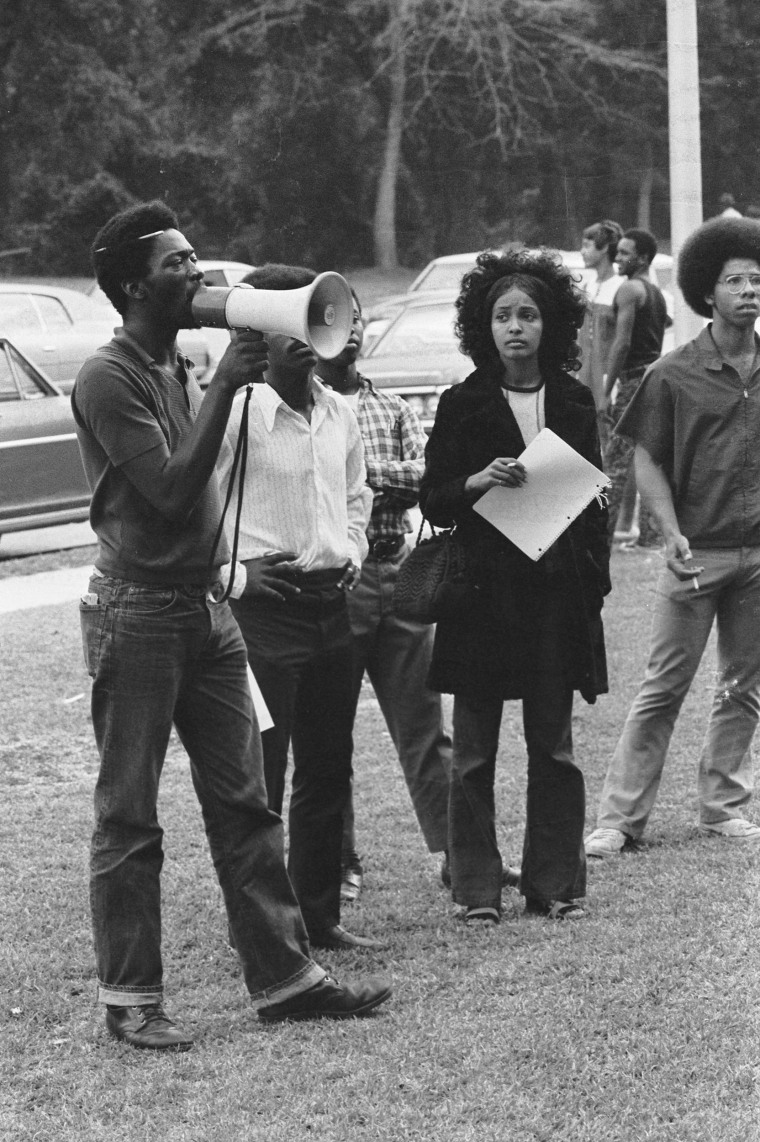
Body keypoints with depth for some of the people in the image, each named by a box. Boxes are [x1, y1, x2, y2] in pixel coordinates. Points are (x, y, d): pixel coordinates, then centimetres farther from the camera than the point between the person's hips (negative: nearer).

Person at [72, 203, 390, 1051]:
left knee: (243, 803, 9)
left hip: (204, 606, 8)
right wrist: (225, 385, -21)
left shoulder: (182, 367, 14)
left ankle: (282, 977, 14)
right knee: (128, 818, 0)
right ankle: (129, 1000, 7)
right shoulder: (108, 379, -13)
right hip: (136, 611, -8)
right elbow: (170, 488, -21)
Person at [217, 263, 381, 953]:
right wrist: (242, 565, -21)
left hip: (331, 603, 7)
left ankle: (320, 914, 22)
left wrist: (353, 553, 11)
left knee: (328, 770, 12)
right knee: (259, 775, -4)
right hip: (264, 603, -7)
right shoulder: (238, 410, -11)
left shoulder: (337, 412, 11)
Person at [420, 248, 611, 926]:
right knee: (474, 751, 0)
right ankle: (478, 889, 6)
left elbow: (594, 495, 12)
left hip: (556, 590, 2)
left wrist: (596, 578, 4)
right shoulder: (462, 405, 1)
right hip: (482, 590, -2)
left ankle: (555, 883, 12)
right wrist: (476, 482, -18)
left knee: (554, 745, 5)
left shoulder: (574, 402, 8)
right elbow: (433, 502, 2)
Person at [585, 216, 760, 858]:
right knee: (664, 688, -1)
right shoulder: (675, 375, -4)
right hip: (699, 552, -3)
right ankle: (621, 816, 3)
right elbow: (648, 462, -2)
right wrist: (672, 534, -14)